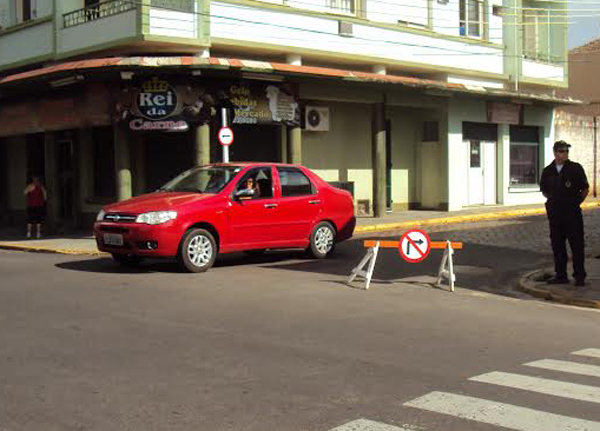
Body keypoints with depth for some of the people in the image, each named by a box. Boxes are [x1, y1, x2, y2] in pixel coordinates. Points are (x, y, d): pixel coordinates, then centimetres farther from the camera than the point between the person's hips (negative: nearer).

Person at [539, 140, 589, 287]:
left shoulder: (575, 168, -2)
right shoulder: (548, 171, 7)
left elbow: (585, 189, 3)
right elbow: (544, 190, 20)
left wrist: (576, 202, 2)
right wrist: (553, 200, 10)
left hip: (572, 213, -4)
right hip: (555, 213, 4)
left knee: (577, 245, -1)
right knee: (557, 246, 8)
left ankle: (579, 276, 5)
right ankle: (561, 275, 17)